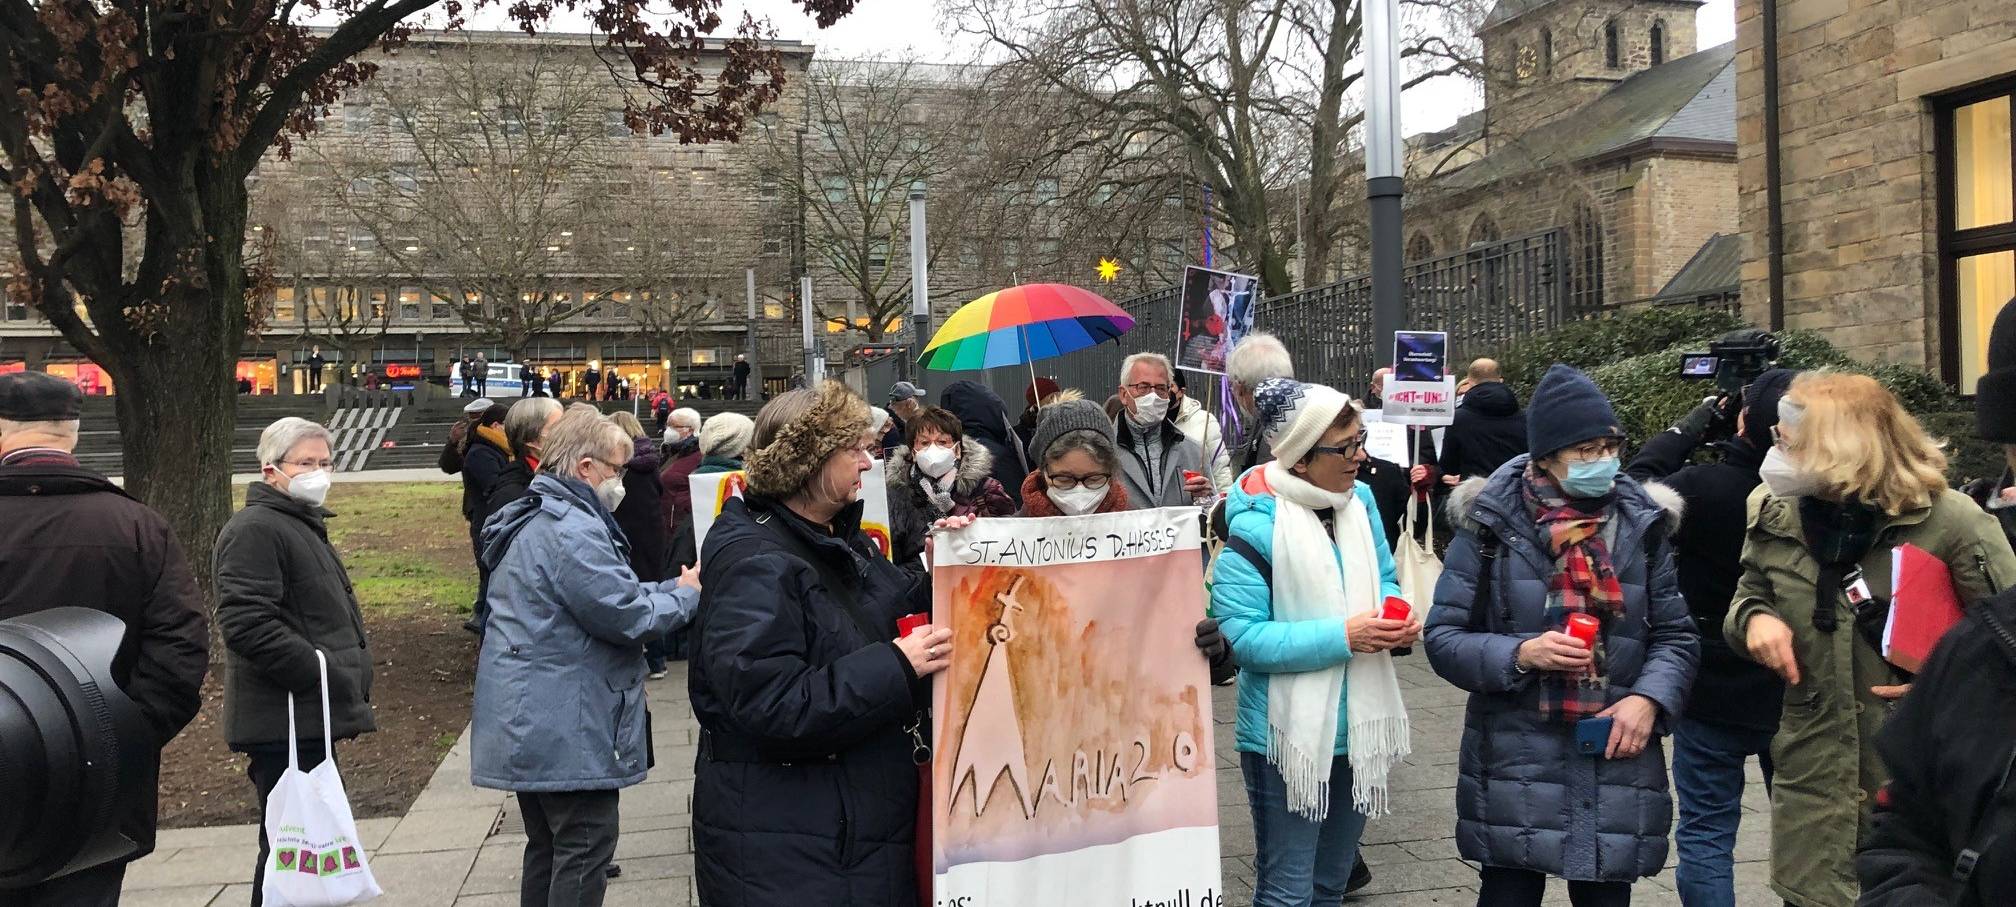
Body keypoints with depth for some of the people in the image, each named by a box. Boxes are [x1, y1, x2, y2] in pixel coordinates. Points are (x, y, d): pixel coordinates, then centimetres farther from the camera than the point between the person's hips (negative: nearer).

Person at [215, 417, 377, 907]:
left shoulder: (305, 525, 20)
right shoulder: (256, 530, -13)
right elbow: (245, 624, -24)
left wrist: (349, 684, 17)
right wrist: (326, 674, -23)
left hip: (309, 719, 10)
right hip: (284, 721, -10)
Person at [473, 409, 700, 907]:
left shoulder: (535, 519, 15)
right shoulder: (571, 530, -21)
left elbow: (609, 592, 19)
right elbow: (627, 616, -21)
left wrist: (675, 585, 8)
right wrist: (686, 595, -4)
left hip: (532, 722, 11)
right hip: (566, 728, -11)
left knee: (548, 846, 18)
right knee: (586, 847, -3)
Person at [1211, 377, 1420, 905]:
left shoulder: (1359, 501, 1)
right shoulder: (1256, 527, -20)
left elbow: (1383, 581, 14)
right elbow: (1243, 637, -22)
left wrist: (1396, 616, -9)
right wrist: (1342, 636, -25)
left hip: (1357, 729, 7)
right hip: (1288, 736, -6)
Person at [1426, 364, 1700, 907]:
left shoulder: (1641, 524, 5)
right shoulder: (1491, 523, -4)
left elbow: (1676, 636, 9)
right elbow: (1444, 638, -3)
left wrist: (1649, 697, -9)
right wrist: (1520, 654, -19)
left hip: (1616, 757, 3)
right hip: (1517, 764, -3)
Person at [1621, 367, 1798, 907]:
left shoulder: (1702, 488, -22)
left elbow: (1640, 479, -3)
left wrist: (1703, 417, 1)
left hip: (1714, 695, -3)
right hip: (1796, 694, 3)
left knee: (1706, 831, 5)